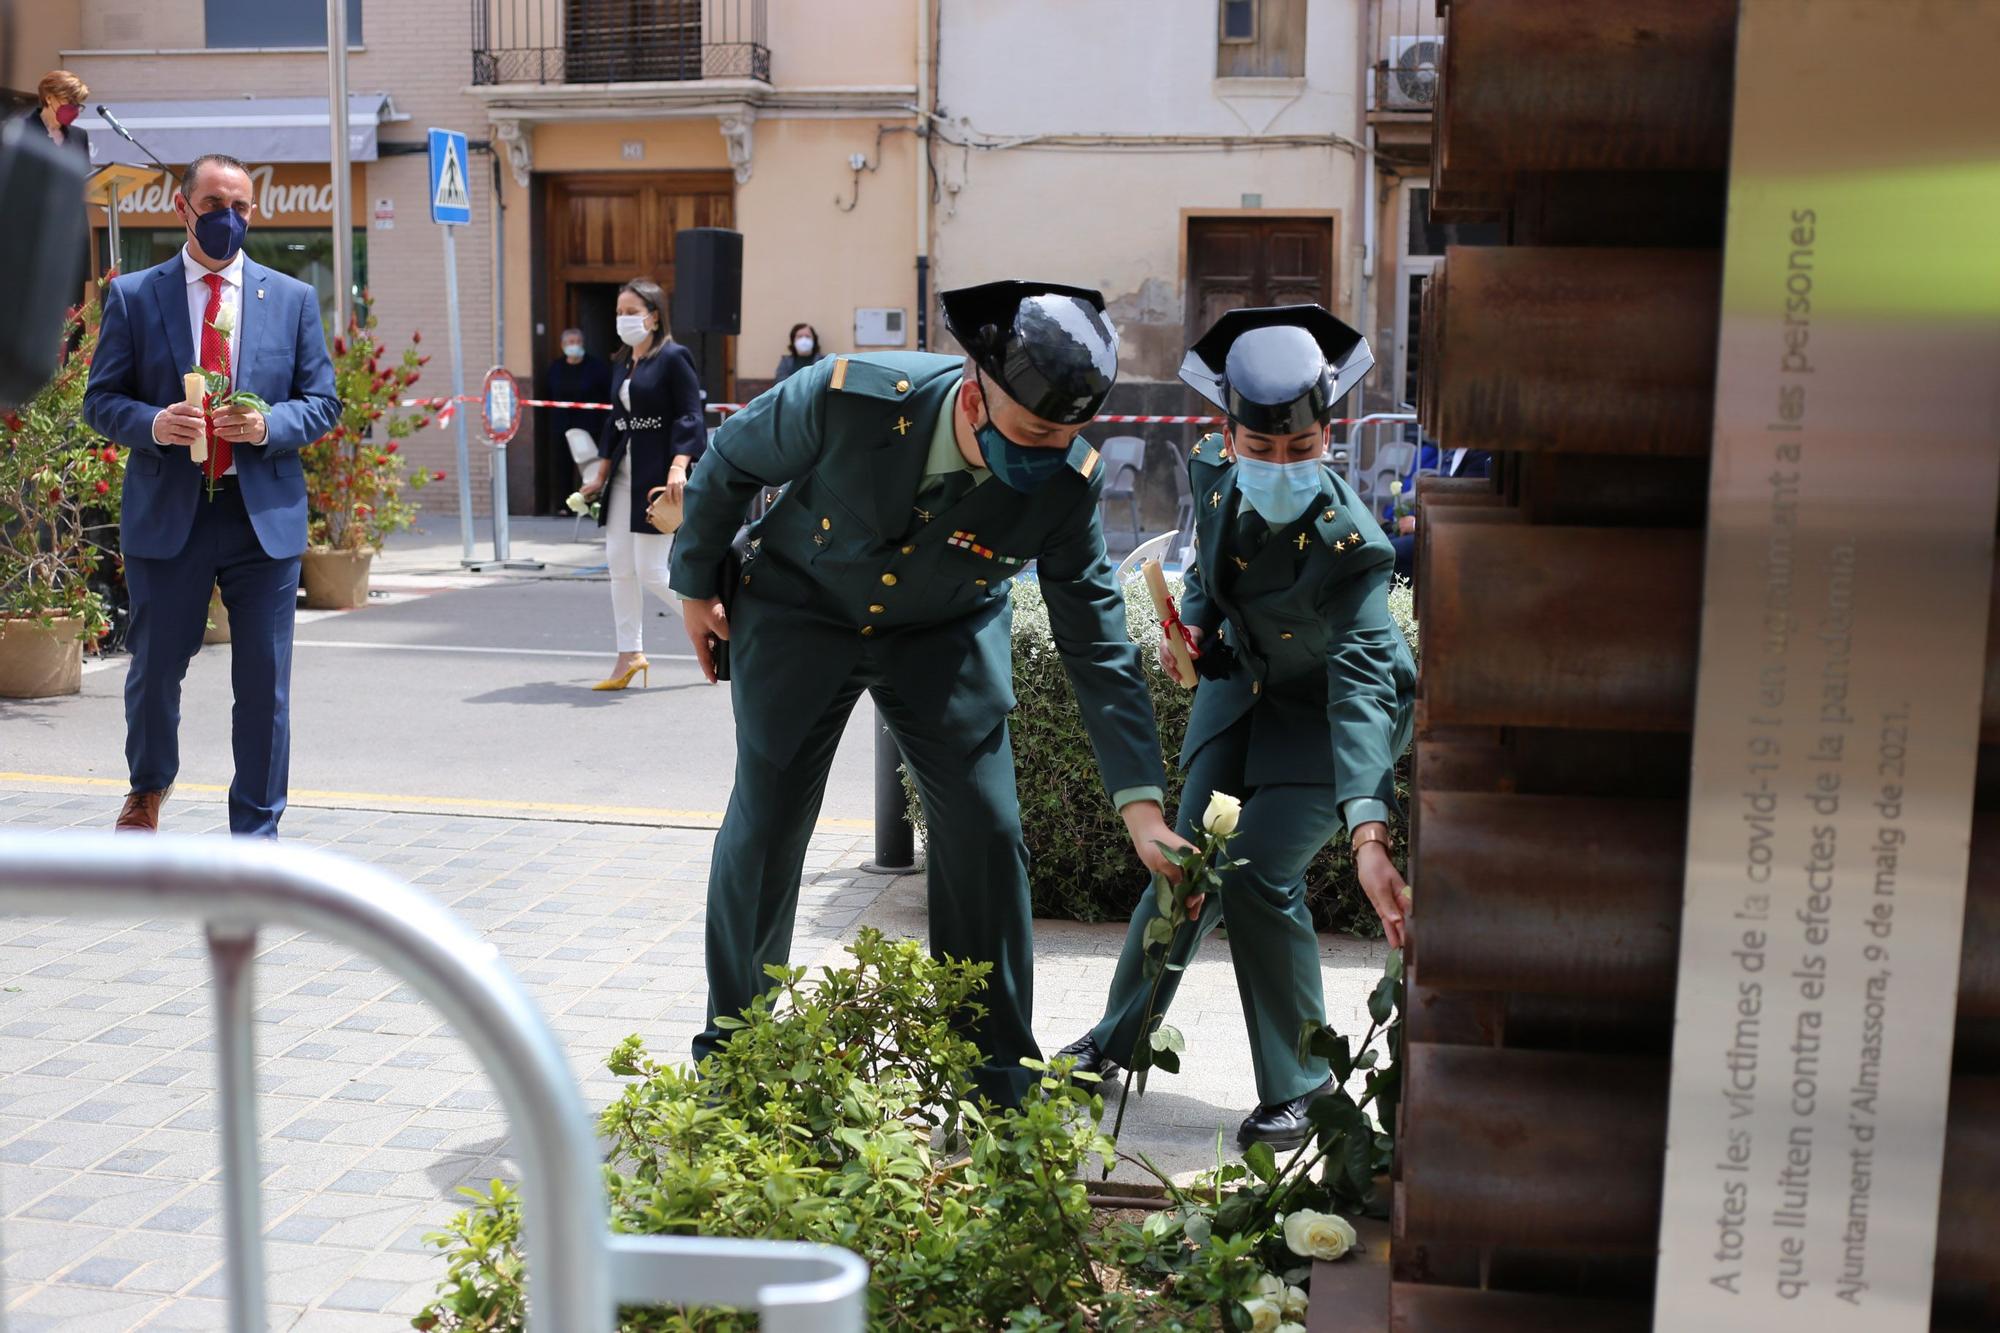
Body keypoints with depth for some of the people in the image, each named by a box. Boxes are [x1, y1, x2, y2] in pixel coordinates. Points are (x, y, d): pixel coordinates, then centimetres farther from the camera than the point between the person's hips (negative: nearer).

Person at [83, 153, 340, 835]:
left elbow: (323, 401, 8)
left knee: (264, 684, 3)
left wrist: (268, 425, -12)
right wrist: (152, 423, -16)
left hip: (265, 515, 1)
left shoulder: (292, 298, 8)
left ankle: (256, 835, 16)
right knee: (154, 669, 10)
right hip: (166, 514, 0)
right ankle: (149, 787, 40)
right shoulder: (132, 296, 5)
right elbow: (101, 399, 5)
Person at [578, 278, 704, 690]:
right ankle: (629, 655, 11)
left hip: (659, 477, -8)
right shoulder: (623, 364, 15)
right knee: (619, 563, 4)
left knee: (652, 571, -10)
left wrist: (679, 466, -26)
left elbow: (690, 416, -14)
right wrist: (601, 473, 19)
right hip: (625, 475, 8)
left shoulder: (673, 358, -8)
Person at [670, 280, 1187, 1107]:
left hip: (948, 633, 1)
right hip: (801, 610, -1)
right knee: (764, 827, 2)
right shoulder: (847, 399, -33)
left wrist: (1140, 805, -24)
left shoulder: (1067, 481, -27)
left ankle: (1002, 1077, 12)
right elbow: (731, 463, -12)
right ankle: (730, 1053, 24)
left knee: (986, 832, -6)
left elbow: (1098, 645, -19)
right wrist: (695, 583, 1)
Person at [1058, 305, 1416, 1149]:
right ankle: (1118, 1038, 29)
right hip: (1245, 681, 5)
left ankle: (1298, 1088, 3)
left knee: (1258, 875, -17)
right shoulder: (1212, 474, -18)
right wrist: (1192, 621, -11)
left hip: (1334, 708, -5)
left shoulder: (1349, 542, -36)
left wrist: (1368, 837, -57)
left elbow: (1364, 683, -47)